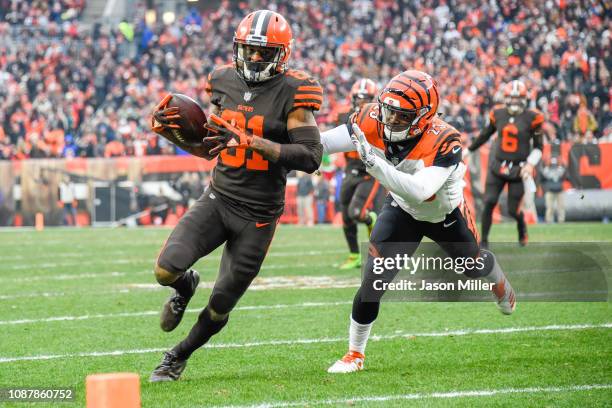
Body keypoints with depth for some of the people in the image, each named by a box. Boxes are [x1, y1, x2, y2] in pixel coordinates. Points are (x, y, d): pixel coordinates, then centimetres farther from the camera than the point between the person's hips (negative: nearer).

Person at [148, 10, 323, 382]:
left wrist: (251, 142, -28)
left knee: (220, 307, 7)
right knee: (167, 269, -19)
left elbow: (311, 157, -21)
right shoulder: (226, 85, 4)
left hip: (258, 214, -3)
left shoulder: (291, 93, -12)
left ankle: (179, 356, 34)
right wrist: (173, 131, -3)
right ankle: (186, 286, 18)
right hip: (218, 199, 3)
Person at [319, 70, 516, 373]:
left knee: (474, 266, 24)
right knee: (373, 282, -12)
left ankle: (503, 289, 63)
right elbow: (323, 142, -28)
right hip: (403, 211, 2)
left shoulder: (444, 141, -40)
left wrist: (373, 163, -59)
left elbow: (419, 191, -52)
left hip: (446, 214, -2)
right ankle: (355, 354, 6)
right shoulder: (375, 121, -28)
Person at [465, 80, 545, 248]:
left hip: (518, 169, -2)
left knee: (513, 210, 0)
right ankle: (484, 239, 2)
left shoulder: (532, 117, -6)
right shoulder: (497, 114, 2)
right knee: (489, 202, -11)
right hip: (498, 165, 2)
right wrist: (468, 151, 25)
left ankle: (522, 228, 35)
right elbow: (484, 135, 18)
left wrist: (530, 164, -14)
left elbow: (538, 147, 0)